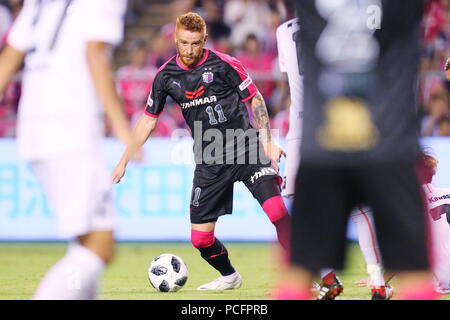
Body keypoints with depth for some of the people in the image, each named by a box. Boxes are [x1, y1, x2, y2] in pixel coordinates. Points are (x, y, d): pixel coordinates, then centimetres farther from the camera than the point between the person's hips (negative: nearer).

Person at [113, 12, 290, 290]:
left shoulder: (222, 64, -7)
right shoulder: (166, 76, 4)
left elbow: (255, 99, 1)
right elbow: (149, 120, 14)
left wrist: (268, 141, -8)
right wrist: (124, 161, 13)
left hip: (246, 147, -4)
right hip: (209, 161, 4)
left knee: (277, 210, -25)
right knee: (200, 238, 1)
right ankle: (229, 277, 30)